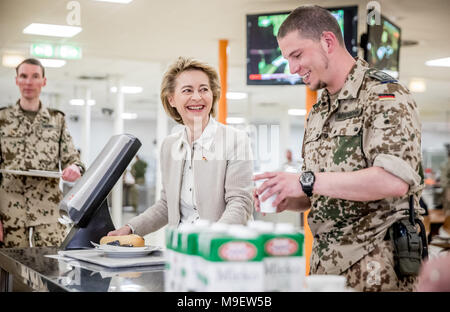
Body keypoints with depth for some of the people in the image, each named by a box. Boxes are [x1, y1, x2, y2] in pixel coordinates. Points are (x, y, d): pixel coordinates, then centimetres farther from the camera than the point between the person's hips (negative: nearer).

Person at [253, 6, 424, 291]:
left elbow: (395, 180, -25)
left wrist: (307, 182, -24)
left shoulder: (384, 95, -10)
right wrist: (285, 200, -1)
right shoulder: (317, 114, 15)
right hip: (325, 264, 7)